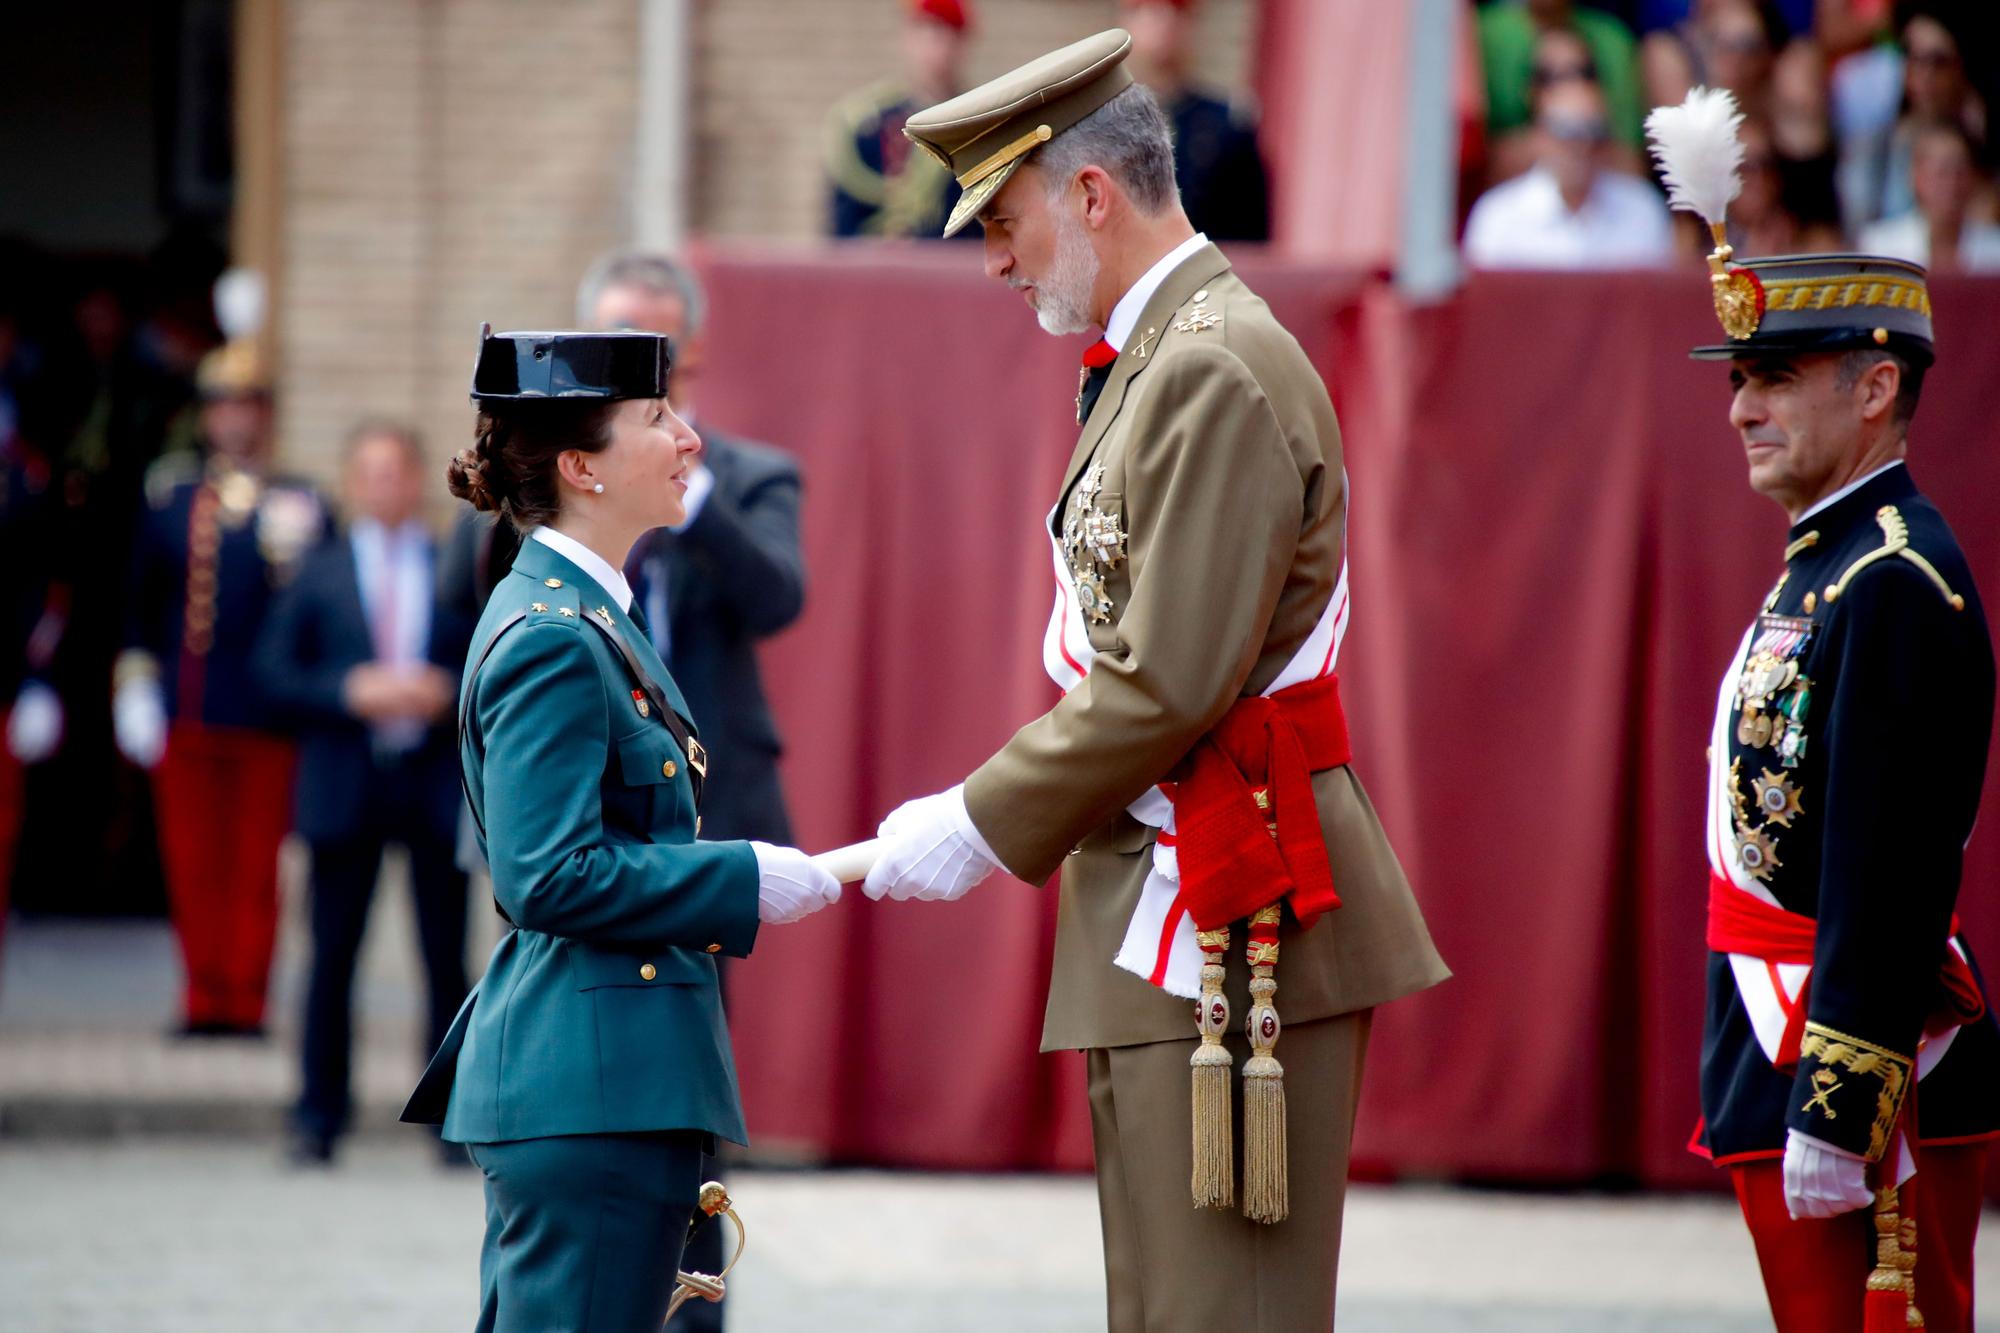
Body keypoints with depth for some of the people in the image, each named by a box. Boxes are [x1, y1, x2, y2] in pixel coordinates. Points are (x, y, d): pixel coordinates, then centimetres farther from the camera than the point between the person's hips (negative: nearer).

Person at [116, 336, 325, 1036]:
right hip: (185, 712, 2)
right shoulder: (170, 493, 9)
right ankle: (206, 998, 11)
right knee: (192, 865, 4)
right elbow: (142, 599, 13)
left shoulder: (297, 503, 3)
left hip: (266, 713, -2)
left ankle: (246, 999, 6)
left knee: (255, 867, 1)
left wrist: (292, 558, -21)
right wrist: (135, 681, 6)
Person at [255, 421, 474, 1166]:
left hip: (437, 777, 0)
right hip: (344, 787, 0)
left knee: (447, 958, 1)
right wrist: (350, 692, -11)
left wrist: (447, 694, -11)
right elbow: (274, 674, 3)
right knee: (332, 957, 1)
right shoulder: (319, 569, 8)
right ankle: (318, 1118, 7)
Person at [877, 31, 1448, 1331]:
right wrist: (993, 817, 12)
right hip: (1169, 930, 11)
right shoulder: (1159, 360, 18)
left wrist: (980, 827, -13)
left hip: (1230, 930, -11)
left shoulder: (1218, 372, -16)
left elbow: (1170, 686, -21)